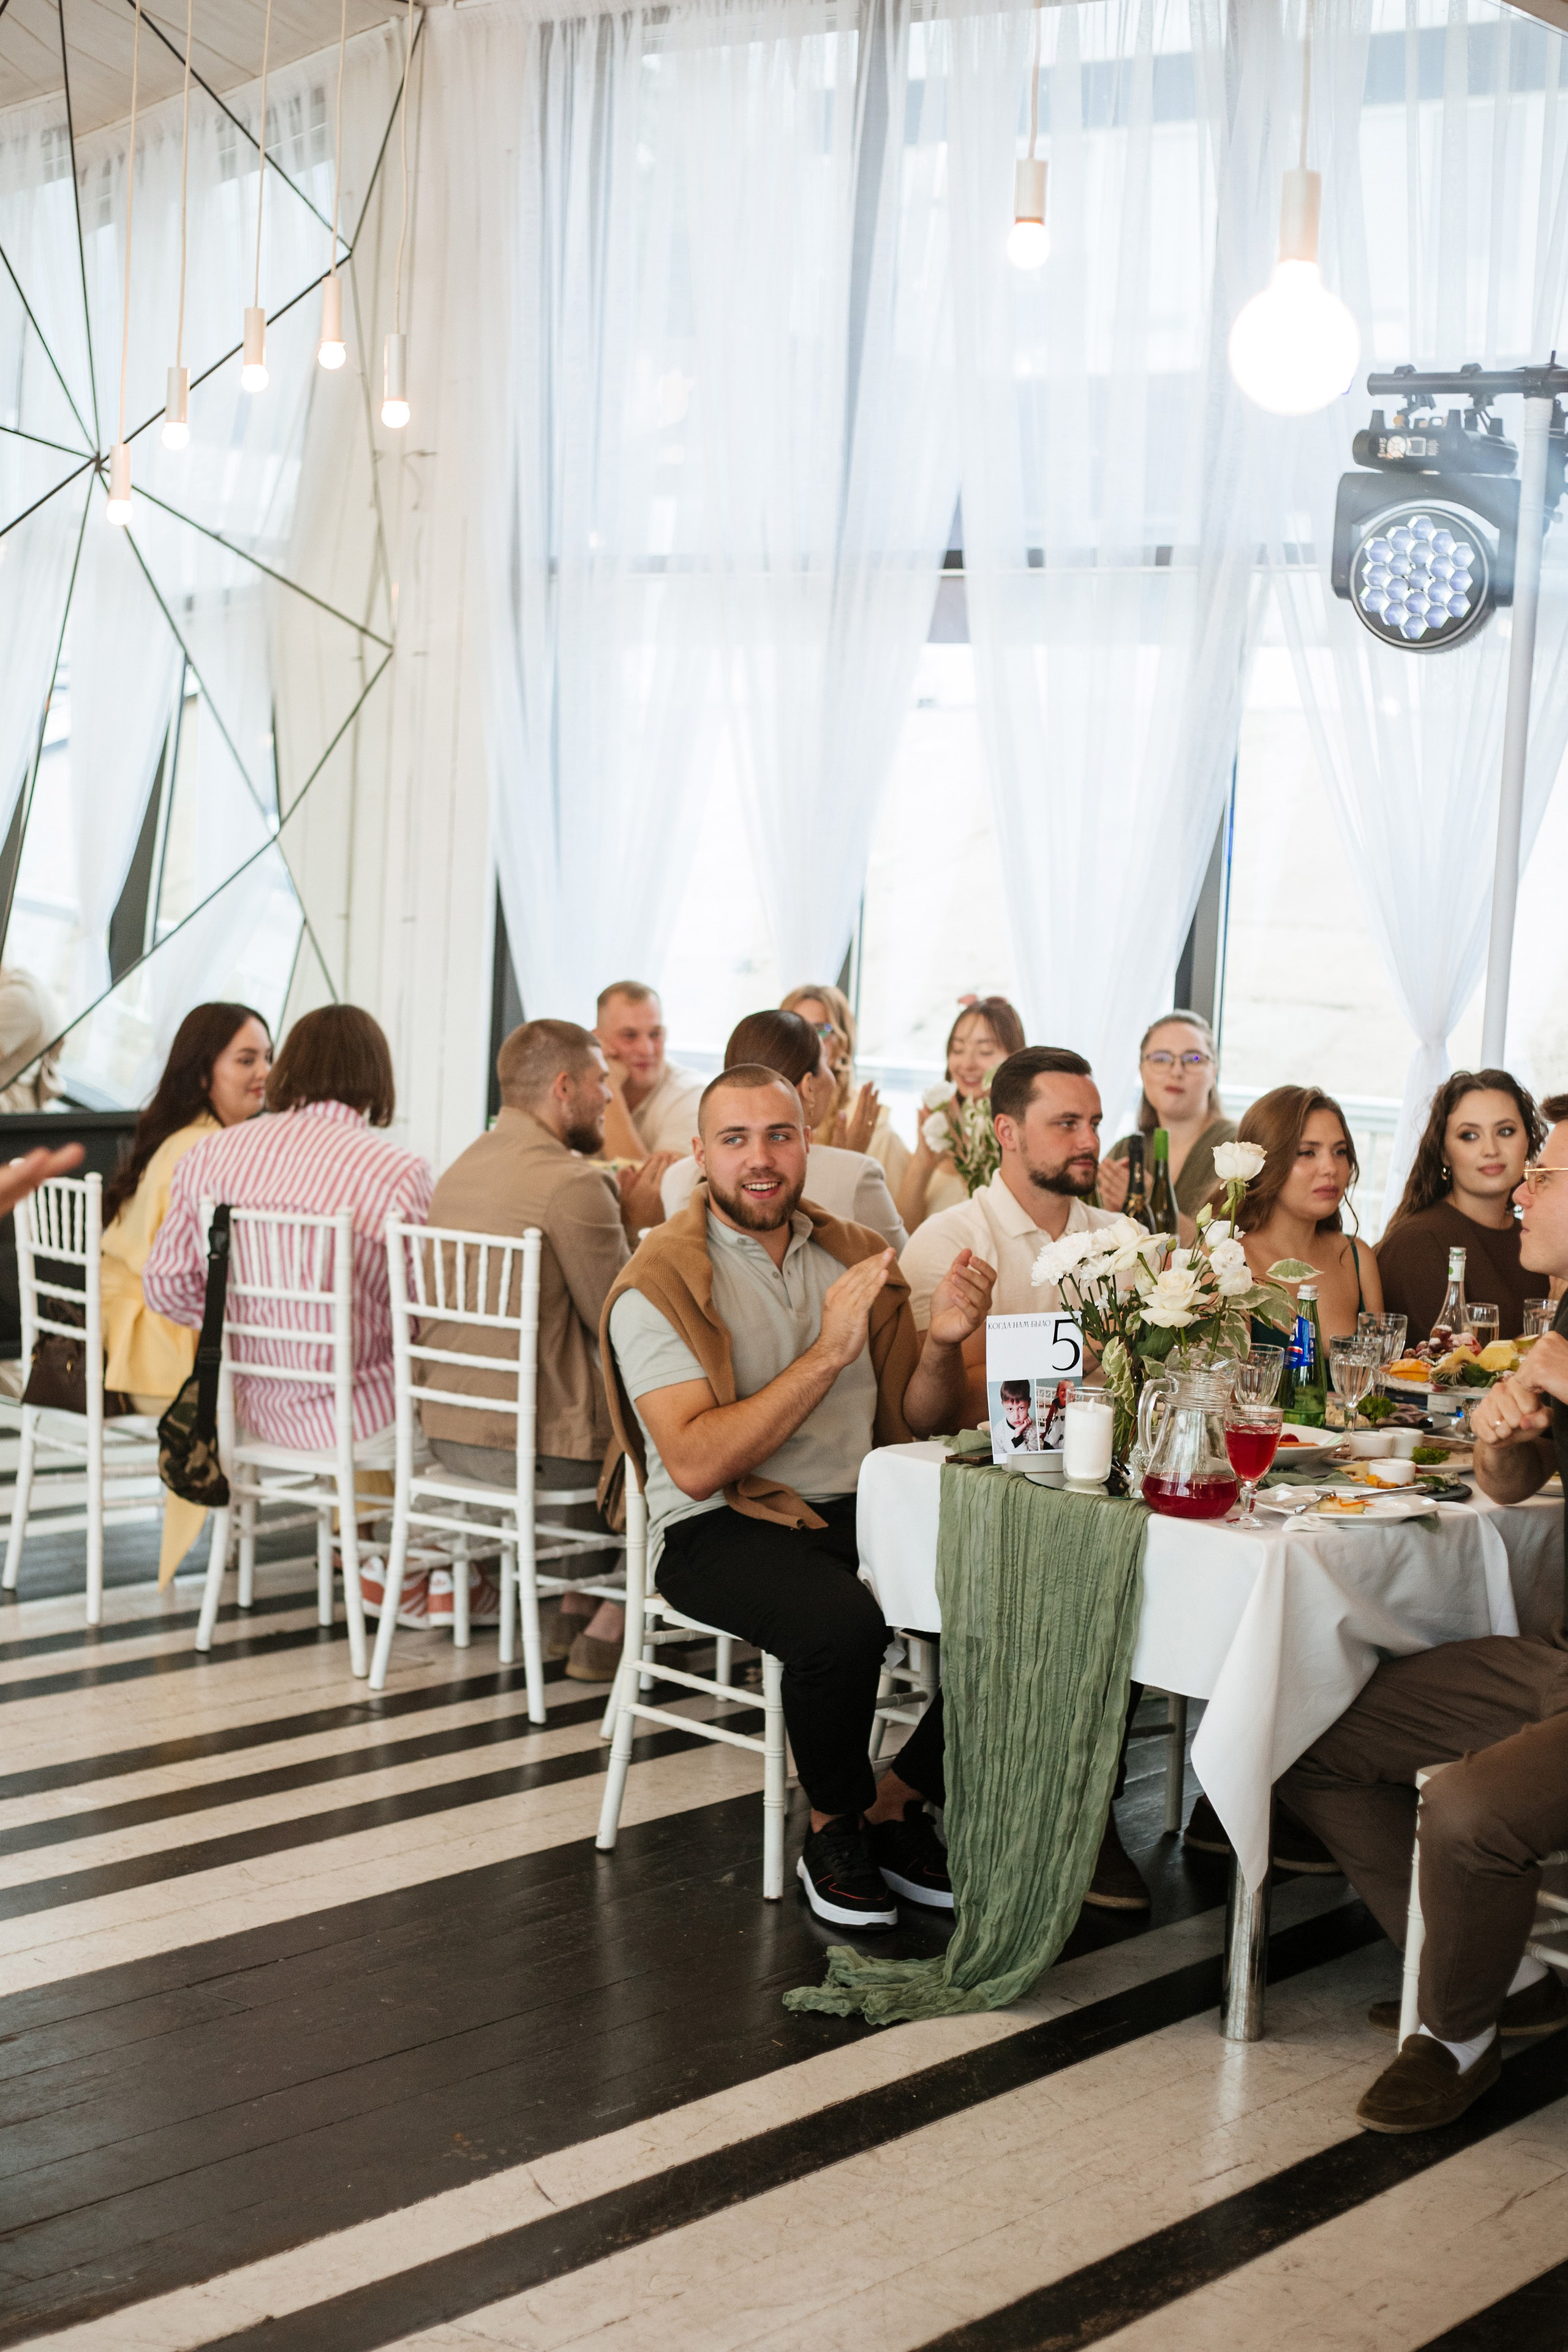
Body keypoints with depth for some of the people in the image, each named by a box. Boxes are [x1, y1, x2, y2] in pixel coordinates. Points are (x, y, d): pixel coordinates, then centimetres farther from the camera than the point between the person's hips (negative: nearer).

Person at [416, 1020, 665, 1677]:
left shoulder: (460, 1169, 12)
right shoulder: (574, 1182, -18)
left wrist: (620, 1222, 14)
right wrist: (633, 1225, -1)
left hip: (448, 1431, 9)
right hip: (534, 1444, -9)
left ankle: (574, 1610, 26)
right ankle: (606, 1633, 10)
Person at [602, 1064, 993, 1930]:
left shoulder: (854, 1255, 12)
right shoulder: (659, 1283, -8)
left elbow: (918, 1422, 14)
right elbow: (696, 1465, -19)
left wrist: (942, 1342, -8)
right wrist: (829, 1352, -21)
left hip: (859, 1505, 6)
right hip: (721, 1527, -5)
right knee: (842, 1624, -35)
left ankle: (893, 1803, 2)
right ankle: (834, 1828, -5)